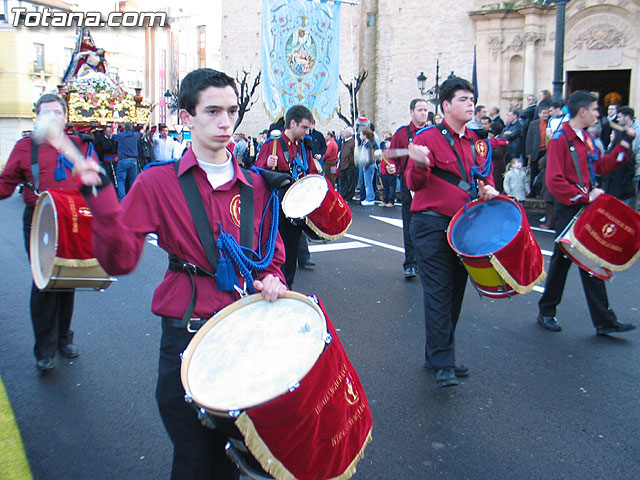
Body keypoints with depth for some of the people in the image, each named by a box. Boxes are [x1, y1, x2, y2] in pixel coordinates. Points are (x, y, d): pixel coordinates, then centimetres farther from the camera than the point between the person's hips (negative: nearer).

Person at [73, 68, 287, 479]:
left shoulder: (255, 186, 5)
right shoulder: (159, 182, -3)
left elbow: (273, 256, 16)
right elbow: (120, 260, -12)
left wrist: (271, 280, -5)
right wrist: (102, 198, -25)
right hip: (186, 333, -2)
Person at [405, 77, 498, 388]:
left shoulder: (477, 143, 13)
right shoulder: (429, 137, -7)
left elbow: (485, 175, 25)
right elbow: (415, 184, -15)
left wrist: (487, 189, 2)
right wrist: (419, 164, -37)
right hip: (433, 225, -7)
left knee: (455, 292, 10)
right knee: (439, 292, -9)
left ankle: (435, 355, 23)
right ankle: (443, 364, -4)